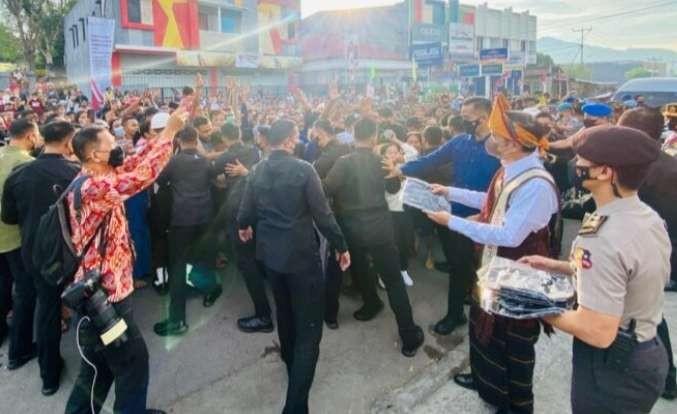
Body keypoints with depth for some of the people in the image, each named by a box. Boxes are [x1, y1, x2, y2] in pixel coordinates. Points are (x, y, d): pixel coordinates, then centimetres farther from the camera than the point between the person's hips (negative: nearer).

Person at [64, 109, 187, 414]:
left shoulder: (93, 180, 5)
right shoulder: (93, 187, -25)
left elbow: (132, 166, 9)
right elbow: (142, 174, -33)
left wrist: (161, 135, 1)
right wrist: (169, 132, -25)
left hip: (101, 288, 10)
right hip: (104, 293, -10)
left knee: (100, 363, 24)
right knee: (132, 360, 8)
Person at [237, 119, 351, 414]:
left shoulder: (257, 171, 1)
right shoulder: (303, 169, -15)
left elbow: (246, 211, 8)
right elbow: (322, 214, -14)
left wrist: (244, 227, 31)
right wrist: (341, 246, -2)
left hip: (270, 251, 7)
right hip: (301, 253, -6)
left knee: (284, 311, 28)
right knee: (308, 326, 1)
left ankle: (290, 362, 50)